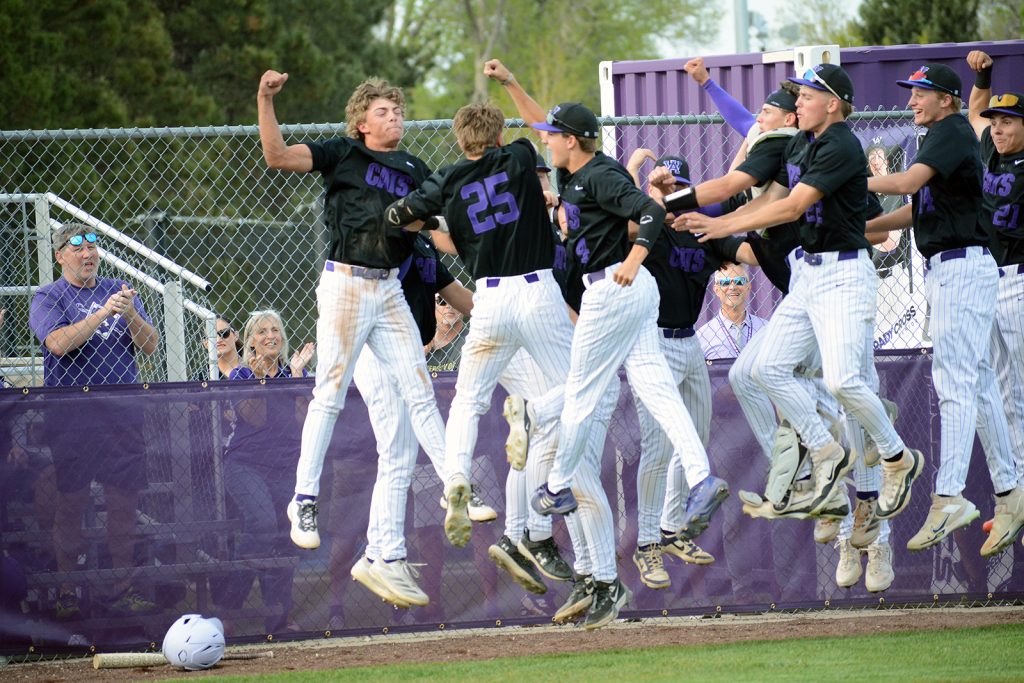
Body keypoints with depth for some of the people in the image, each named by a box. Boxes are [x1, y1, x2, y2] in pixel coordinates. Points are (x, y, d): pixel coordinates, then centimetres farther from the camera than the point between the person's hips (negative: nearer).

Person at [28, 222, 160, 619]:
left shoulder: (118, 292, 14)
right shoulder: (47, 298, 2)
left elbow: (150, 345, 6)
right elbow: (59, 343, -16)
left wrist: (130, 315, -13)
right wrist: (104, 312, -23)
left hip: (122, 412, 3)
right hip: (71, 417, -3)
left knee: (124, 499, 2)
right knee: (70, 503, -3)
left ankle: (123, 588, 8)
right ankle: (67, 591, 2)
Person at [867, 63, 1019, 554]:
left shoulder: (953, 131, -10)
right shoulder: (941, 137, 19)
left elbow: (907, 182, -24)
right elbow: (917, 208, 23)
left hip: (964, 267, -10)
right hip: (945, 270, 10)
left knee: (954, 380, -16)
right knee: (977, 384, 12)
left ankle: (949, 496, -23)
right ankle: (1007, 490, 16)